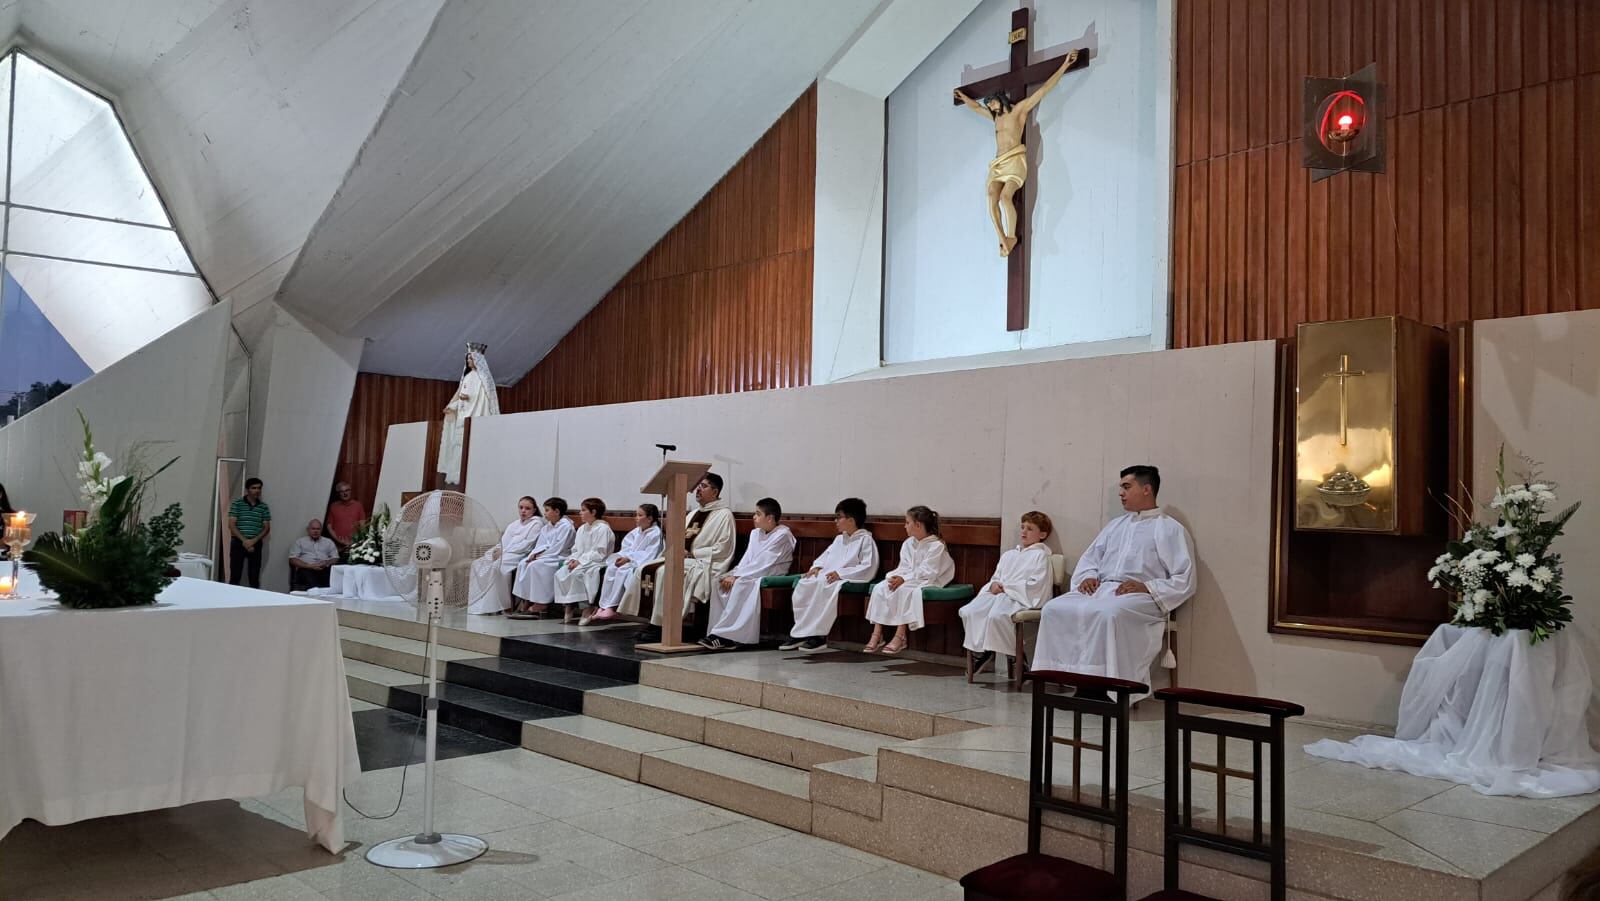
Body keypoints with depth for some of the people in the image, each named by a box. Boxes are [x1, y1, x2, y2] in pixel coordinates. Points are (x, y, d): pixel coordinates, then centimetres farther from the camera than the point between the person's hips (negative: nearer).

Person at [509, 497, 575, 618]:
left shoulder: (566, 526, -10)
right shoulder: (546, 528, 19)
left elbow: (557, 549, -16)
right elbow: (540, 545, 15)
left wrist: (540, 555, -14)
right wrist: (534, 554, -6)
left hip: (559, 558, -9)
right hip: (545, 557, 9)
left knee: (535, 566, -29)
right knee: (523, 563, -11)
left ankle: (540, 604, -26)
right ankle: (524, 602, -16)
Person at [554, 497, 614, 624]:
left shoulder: (603, 528, -9)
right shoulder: (582, 528, 19)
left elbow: (599, 553, -16)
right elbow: (576, 549, 20)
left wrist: (580, 561, -18)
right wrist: (573, 560, -3)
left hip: (597, 563, -8)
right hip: (580, 562, 8)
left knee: (576, 573, -33)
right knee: (560, 574, -16)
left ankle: (573, 606, -24)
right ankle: (567, 607, -18)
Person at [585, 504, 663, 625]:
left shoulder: (656, 534, -12)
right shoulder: (637, 531, 13)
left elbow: (648, 555, -19)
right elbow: (627, 546, 15)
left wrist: (629, 558, -23)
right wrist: (622, 556, -8)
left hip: (643, 564, -8)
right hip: (630, 561, 8)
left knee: (622, 571, -31)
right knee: (611, 569, -18)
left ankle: (610, 608, -27)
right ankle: (603, 607, -24)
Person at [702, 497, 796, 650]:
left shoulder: (783, 535, -11)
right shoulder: (755, 533, 16)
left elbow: (762, 564, -18)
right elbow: (747, 559, 8)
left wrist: (737, 576, -21)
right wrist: (733, 574, -12)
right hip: (753, 573, 8)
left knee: (741, 584, -34)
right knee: (719, 582, -15)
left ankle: (726, 634, -33)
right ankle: (718, 633, -20)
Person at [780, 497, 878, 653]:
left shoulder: (865, 540, -1)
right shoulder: (839, 539, 27)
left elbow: (868, 568, -12)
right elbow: (825, 556, 29)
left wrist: (840, 573, -19)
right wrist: (817, 567, 4)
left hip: (847, 580, -7)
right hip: (826, 576, 7)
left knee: (823, 587, -38)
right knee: (803, 585, -23)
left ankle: (817, 635, -34)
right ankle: (800, 633, -22)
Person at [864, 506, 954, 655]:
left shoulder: (936, 546, -11)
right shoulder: (908, 544, 11)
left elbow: (927, 572, -19)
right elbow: (904, 567, 8)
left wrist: (904, 579, -26)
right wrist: (895, 577, -14)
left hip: (927, 581, -7)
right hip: (907, 579, 7)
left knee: (903, 590, -35)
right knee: (880, 587, -17)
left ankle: (900, 636, -30)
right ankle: (877, 634, -20)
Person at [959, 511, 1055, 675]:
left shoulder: (1040, 555, 6)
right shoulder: (1008, 555, 30)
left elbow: (1035, 584, -7)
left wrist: (1006, 587, -10)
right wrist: (994, 585, 1)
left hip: (1022, 598, -7)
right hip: (998, 594, 7)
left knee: (996, 615, -38)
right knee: (967, 611, -19)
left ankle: (1014, 655, -18)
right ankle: (979, 650, -4)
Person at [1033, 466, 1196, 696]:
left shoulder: (1171, 529, 8)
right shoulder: (1116, 525, 28)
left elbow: (1184, 582, -1)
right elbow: (1089, 557, 28)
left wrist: (1147, 587, -15)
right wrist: (1088, 576, 4)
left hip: (1141, 597, -6)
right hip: (1101, 589, 6)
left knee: (1109, 613, -39)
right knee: (1055, 609, -19)